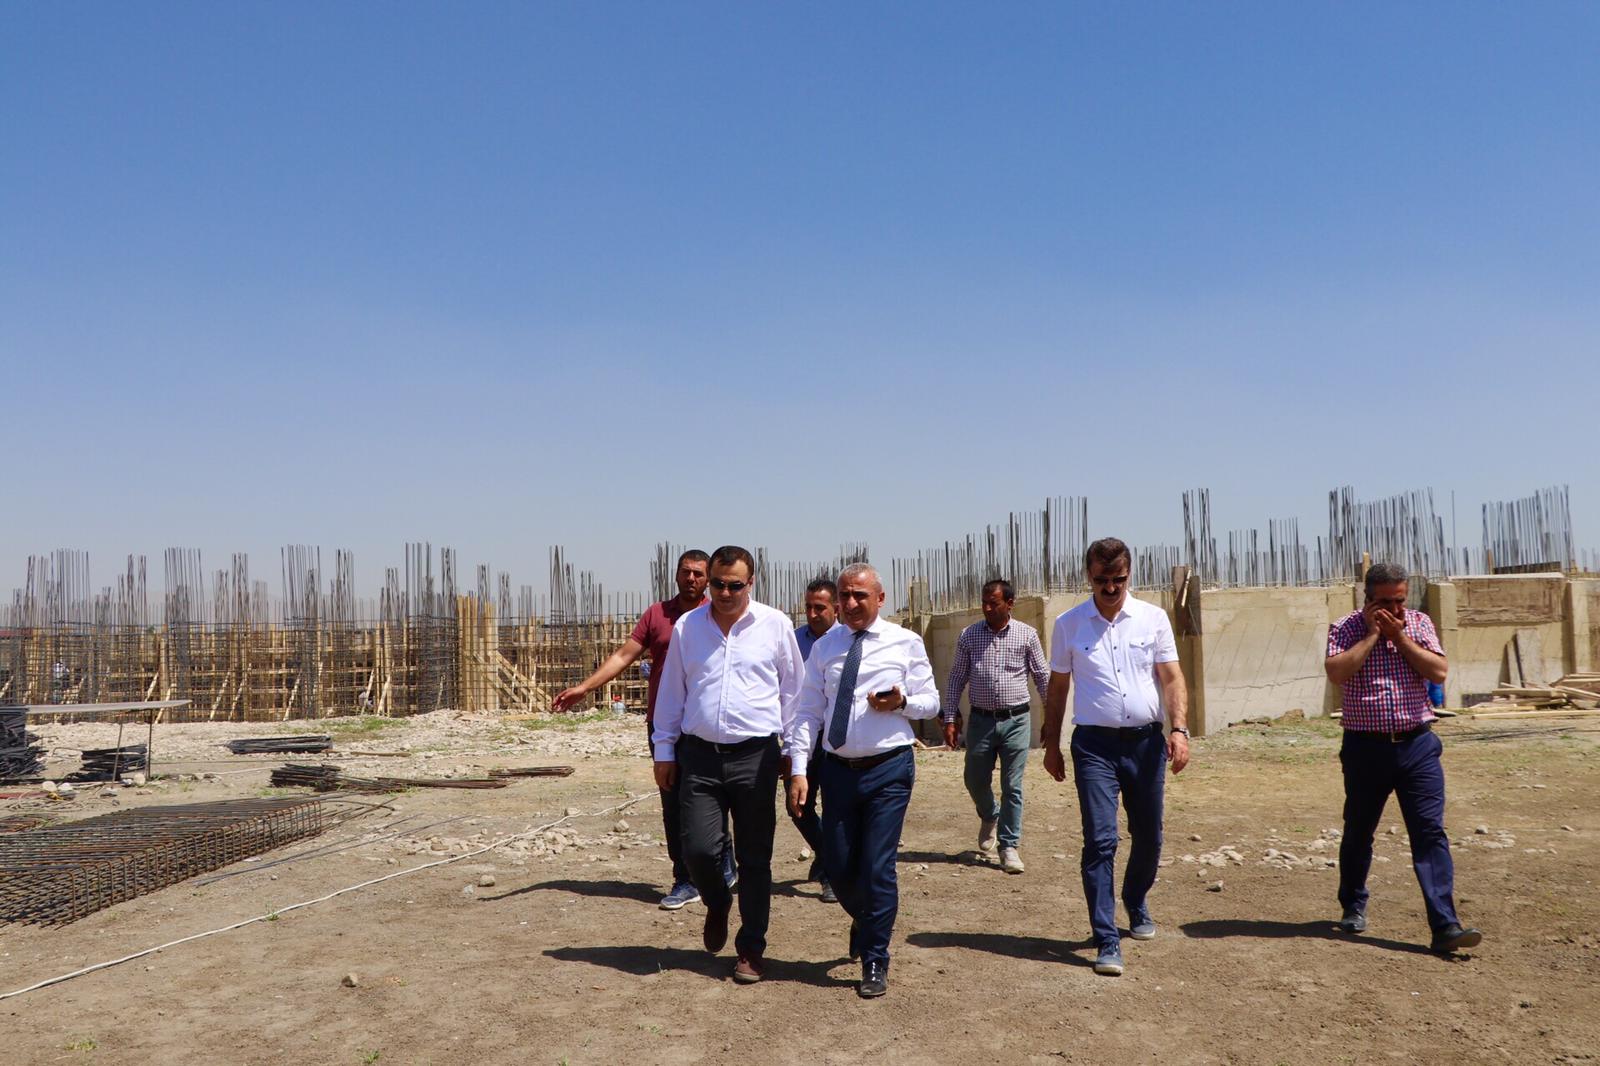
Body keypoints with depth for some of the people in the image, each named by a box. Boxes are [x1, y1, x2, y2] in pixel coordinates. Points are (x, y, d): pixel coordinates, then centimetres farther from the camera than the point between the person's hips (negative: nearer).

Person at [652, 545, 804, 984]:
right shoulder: (686, 627, 5)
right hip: (699, 755, 1)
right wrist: (664, 751, 12)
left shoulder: (775, 625, 0)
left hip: (756, 755, -1)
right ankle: (717, 905, 30)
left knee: (755, 858, 5)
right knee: (698, 849, -4)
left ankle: (751, 948, 21)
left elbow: (792, 689, 9)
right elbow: (671, 693, 12)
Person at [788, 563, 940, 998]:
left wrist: (901, 702, -17)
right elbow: (807, 712, 3)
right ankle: (863, 920, 43)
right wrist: (799, 771, -5)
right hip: (838, 769, 3)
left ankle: (875, 963, 15)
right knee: (837, 867, 10)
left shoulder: (906, 643, -1)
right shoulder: (824, 647, 4)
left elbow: (930, 702, 5)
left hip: (889, 769, -3)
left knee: (877, 868, -3)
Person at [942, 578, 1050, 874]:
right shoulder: (969, 635, 2)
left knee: (1012, 787, 2)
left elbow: (1043, 677, 5)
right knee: (976, 780, 10)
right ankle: (989, 817, 42)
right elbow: (957, 679, 6)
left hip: (1016, 721, -2)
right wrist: (950, 718, 1)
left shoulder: (1027, 635, -1)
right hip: (981, 720, 2)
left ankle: (1009, 846, 13)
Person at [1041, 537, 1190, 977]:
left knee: (1148, 837, 13)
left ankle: (1136, 905, 40)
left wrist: (1179, 729, -13)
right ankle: (1107, 940, -2)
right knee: (1100, 841, -7)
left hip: (1146, 742, 2)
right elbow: (1057, 689, 8)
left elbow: (1172, 678, 0)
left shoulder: (1153, 618, 2)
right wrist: (1051, 746, 8)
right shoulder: (1069, 624, 1)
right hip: (1095, 745, -2)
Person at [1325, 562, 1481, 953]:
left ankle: (1445, 926, -8)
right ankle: (1353, 906, 32)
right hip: (1365, 748, -1)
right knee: (1358, 832, 12)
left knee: (1431, 832, -6)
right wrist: (1372, 633, -14)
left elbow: (1439, 672, -6)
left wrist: (1399, 636, -11)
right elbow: (1336, 672, -20)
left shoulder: (1418, 624, 7)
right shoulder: (1346, 628, -2)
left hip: (1417, 745, 1)